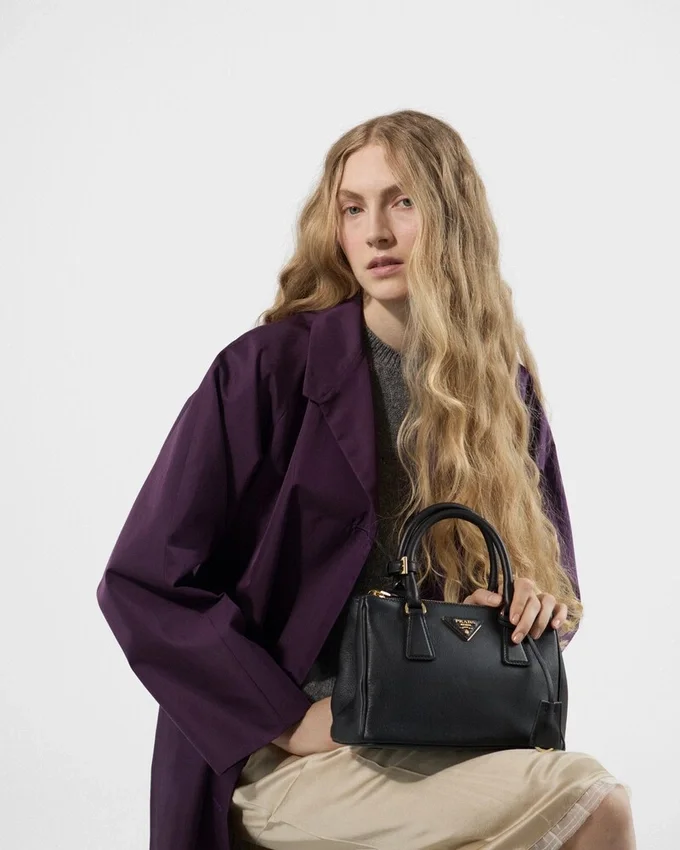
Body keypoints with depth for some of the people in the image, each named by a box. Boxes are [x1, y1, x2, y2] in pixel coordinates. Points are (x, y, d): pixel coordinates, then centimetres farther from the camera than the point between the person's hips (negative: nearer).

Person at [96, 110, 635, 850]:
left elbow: (554, 566, 20)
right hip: (288, 758, -5)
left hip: (444, 743, 5)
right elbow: (142, 584, -9)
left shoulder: (503, 385, 8)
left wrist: (547, 604, -4)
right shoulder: (268, 371, -7)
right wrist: (289, 718, -14)